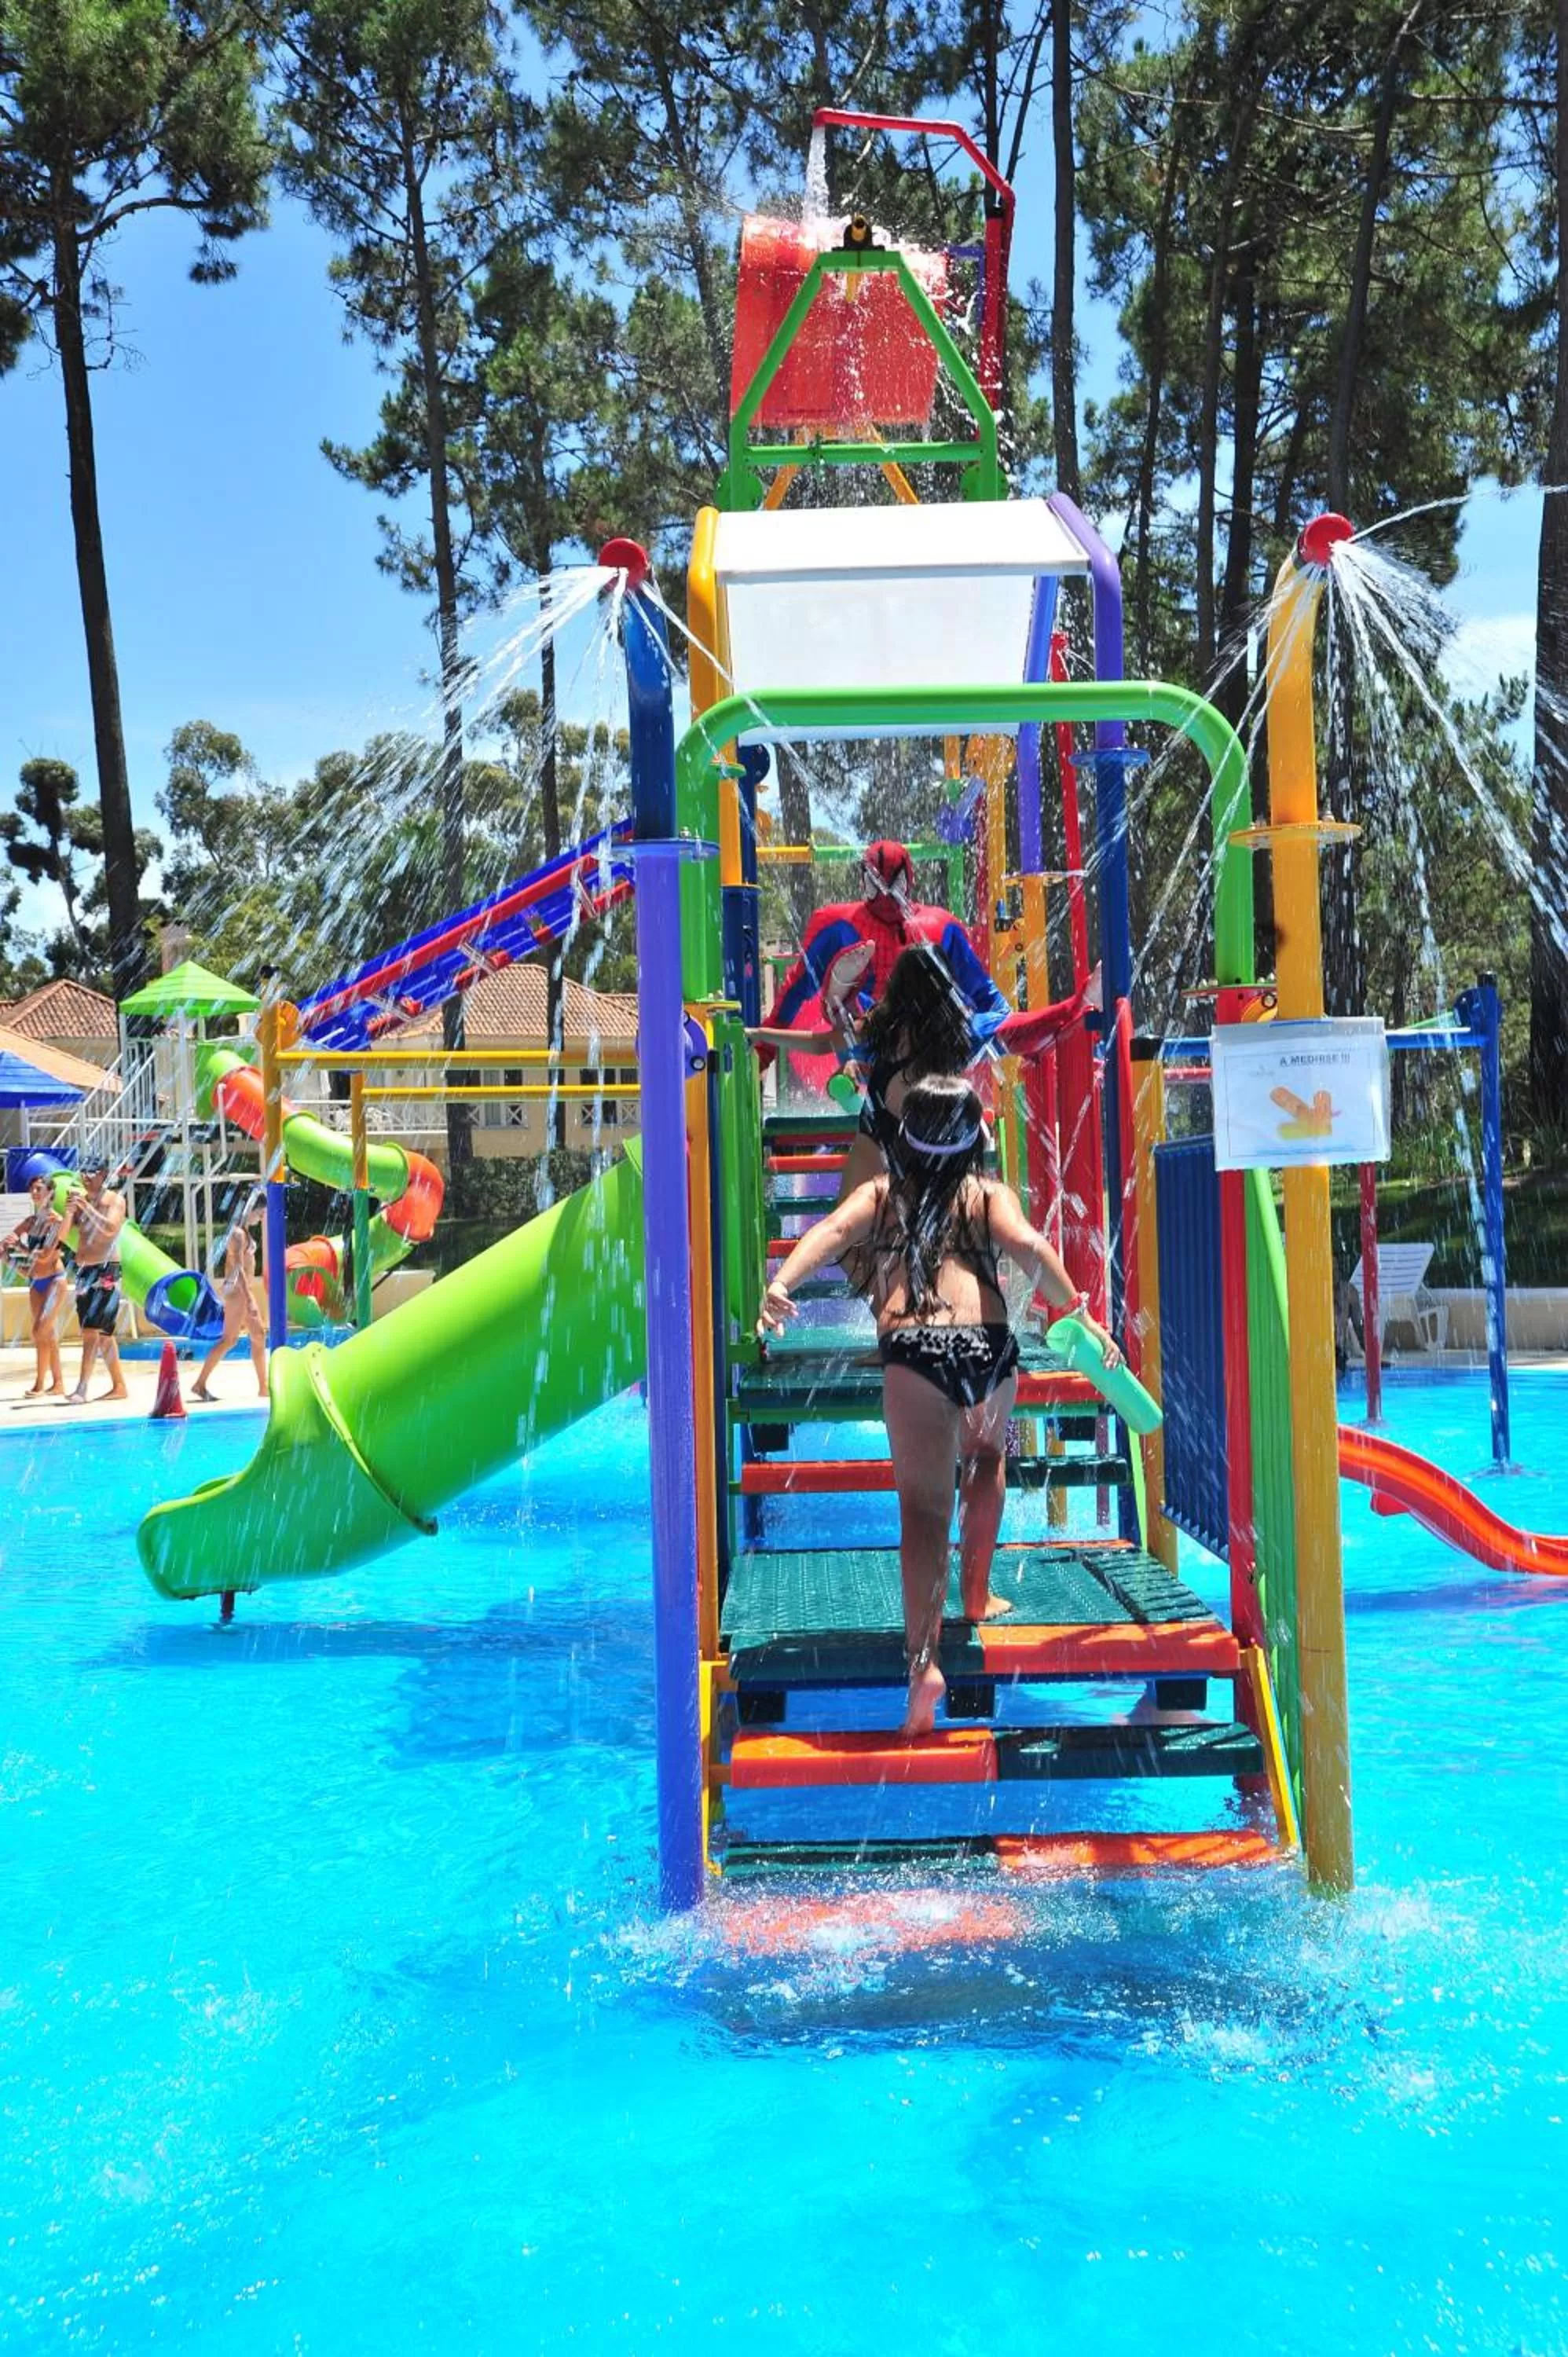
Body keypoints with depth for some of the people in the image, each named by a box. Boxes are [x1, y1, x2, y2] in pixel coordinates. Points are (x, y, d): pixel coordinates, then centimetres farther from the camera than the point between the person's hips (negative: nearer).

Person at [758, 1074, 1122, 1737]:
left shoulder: (883, 1193, 19)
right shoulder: (989, 1195, 17)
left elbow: (832, 1230, -1)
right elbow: (1026, 1245, -4)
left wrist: (780, 1286, -14)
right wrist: (1078, 1313, -6)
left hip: (912, 1351, -1)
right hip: (990, 1346, 1)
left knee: (924, 1508, -5)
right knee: (987, 1459, 32)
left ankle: (924, 1658, -20)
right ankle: (976, 1594, 41)